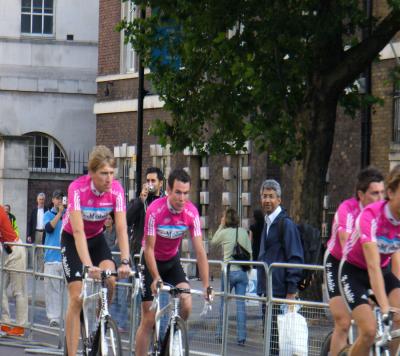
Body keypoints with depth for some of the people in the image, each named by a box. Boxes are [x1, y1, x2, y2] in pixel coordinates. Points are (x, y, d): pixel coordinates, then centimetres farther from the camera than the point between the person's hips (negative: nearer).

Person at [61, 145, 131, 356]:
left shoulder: (116, 189, -21)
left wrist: (125, 262, -38)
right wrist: (88, 265, -47)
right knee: (76, 297, -12)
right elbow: (78, 231, -37)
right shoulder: (77, 188, -30)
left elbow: (121, 228, -25)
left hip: (97, 239, 3)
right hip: (72, 240, -3)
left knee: (110, 279, -25)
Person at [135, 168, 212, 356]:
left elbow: (200, 251, -19)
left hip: (172, 261, 3)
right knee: (148, 319, -5)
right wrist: (156, 278, -34)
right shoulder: (155, 210, -28)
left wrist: (206, 286, -24)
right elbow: (149, 249, -24)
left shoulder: (191, 212, -19)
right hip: (151, 262, -3)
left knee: (186, 305, -18)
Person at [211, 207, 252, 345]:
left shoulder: (224, 232, -7)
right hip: (242, 272, 2)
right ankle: (241, 337, -2)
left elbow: (213, 241, 13)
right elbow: (250, 252, 6)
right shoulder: (244, 232, 3)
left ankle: (220, 333, 16)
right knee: (241, 303, 1)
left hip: (229, 271, -2)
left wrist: (221, 225, 11)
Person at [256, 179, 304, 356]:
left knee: (276, 342, -11)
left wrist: (291, 291, -17)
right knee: (268, 336, 10)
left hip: (280, 292, -9)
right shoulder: (267, 223, 18)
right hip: (266, 291, 9)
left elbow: (295, 259, -13)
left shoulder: (286, 224, -10)